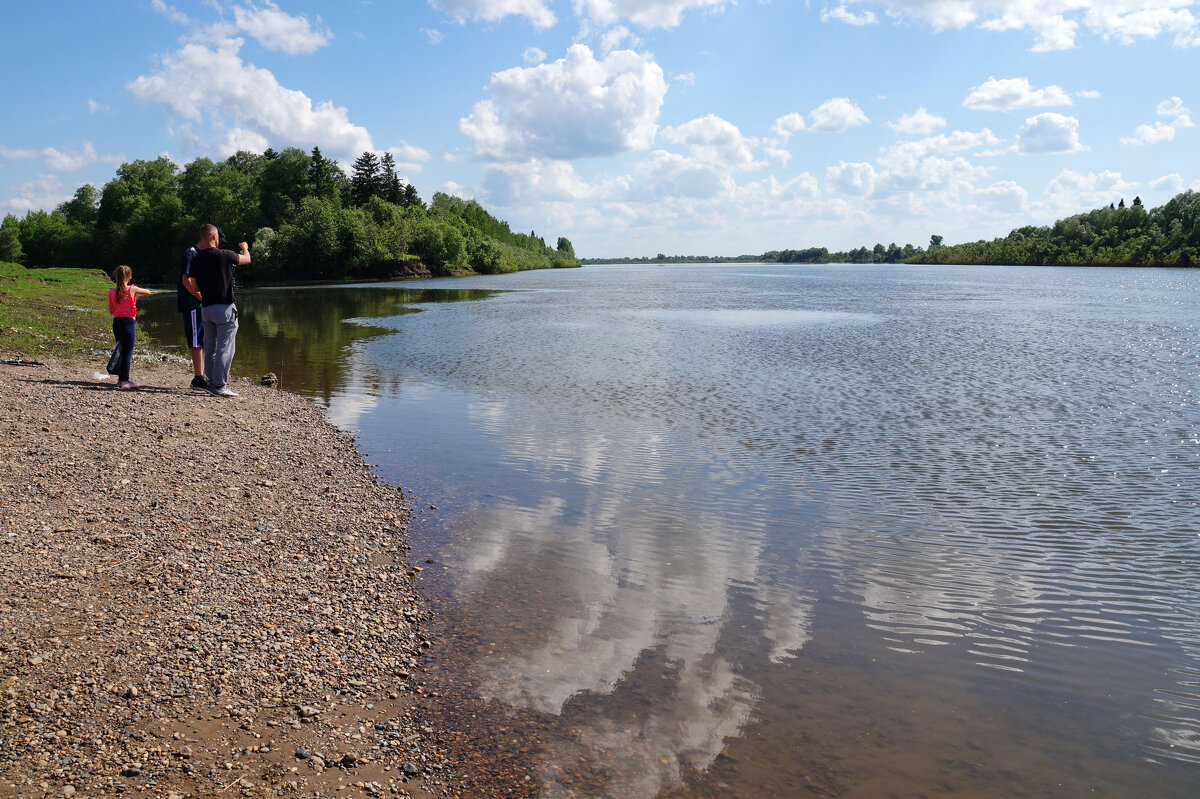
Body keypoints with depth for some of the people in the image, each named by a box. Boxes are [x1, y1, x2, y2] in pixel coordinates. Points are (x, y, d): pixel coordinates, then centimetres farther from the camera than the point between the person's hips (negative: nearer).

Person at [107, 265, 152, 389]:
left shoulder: (112, 292, 5)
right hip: (128, 322, -5)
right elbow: (148, 292, 9)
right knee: (128, 352, -2)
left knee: (120, 350, 15)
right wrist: (137, 294, 23)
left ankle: (122, 378, 21)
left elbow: (111, 310, 12)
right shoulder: (132, 289, -6)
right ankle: (124, 380, -3)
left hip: (116, 322, 5)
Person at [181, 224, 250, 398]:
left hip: (206, 309, 6)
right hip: (224, 308, -6)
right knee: (225, 348, -4)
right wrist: (245, 248, 32)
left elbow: (193, 288, 11)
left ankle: (212, 382, 19)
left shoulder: (196, 259, 5)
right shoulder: (225, 255, -10)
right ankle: (219, 385, -7)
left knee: (210, 348, 14)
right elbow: (247, 259, 10)